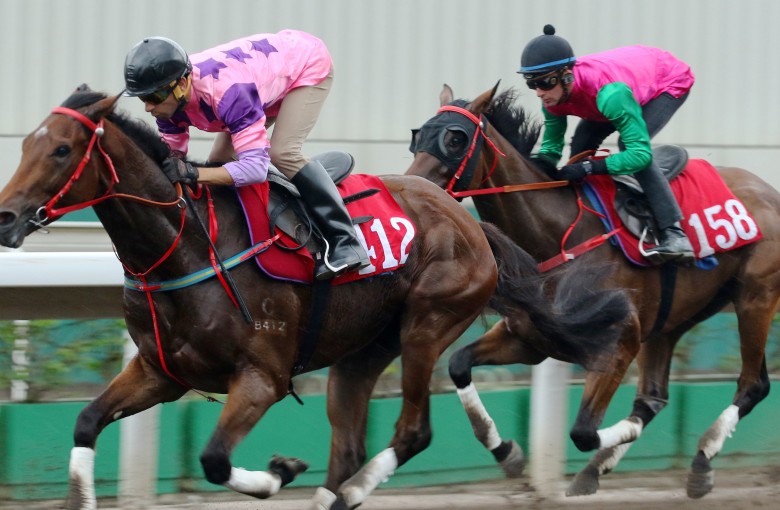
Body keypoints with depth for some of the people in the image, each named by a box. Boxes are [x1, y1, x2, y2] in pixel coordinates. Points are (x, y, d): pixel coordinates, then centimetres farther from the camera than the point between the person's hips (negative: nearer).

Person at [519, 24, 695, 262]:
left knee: (629, 144, -29)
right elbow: (552, 144, -5)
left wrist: (588, 168, -49)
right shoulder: (553, 95, -21)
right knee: (581, 144, -3)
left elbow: (640, 153, -44)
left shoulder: (609, 92, -45)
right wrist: (541, 161, -29)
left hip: (671, 80, -8)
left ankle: (675, 236, -32)